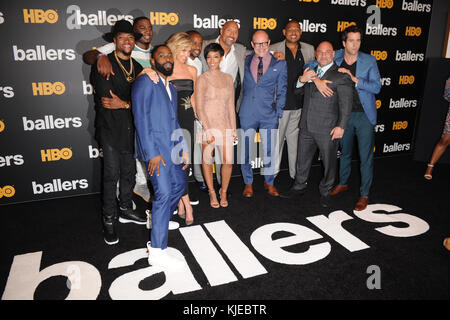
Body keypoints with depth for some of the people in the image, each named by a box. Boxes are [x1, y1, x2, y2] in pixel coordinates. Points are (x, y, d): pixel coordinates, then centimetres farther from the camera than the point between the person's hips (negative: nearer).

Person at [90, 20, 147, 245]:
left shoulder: (137, 68, 13)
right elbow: (104, 100, -14)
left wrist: (123, 103, -10)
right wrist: (130, 103, -10)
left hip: (130, 129, 5)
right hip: (110, 129, -5)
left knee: (129, 172, 14)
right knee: (111, 175, -3)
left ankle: (125, 210, 31)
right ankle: (109, 220, 10)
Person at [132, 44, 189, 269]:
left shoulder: (171, 88, 20)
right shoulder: (145, 82, -7)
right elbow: (141, 119, -14)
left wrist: (184, 149, 13)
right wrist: (152, 153, -20)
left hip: (172, 147, 9)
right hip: (154, 146, -9)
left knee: (179, 186, 16)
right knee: (164, 193, -13)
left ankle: (160, 220, 38)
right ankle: (157, 251, -6)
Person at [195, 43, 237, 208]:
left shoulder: (228, 78, 11)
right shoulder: (202, 79, -2)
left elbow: (231, 106, 13)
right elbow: (199, 108, -7)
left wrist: (234, 129, 8)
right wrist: (207, 130, -15)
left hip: (226, 126, 3)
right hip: (208, 125, -3)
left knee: (228, 162, -2)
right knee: (207, 160, 6)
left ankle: (223, 191, 21)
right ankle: (212, 192, 25)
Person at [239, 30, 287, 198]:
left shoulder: (279, 64, 5)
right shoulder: (245, 61, 8)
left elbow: (281, 91, 7)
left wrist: (278, 112, 1)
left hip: (269, 115, -1)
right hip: (247, 114, 1)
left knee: (269, 150, 5)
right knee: (245, 150, 5)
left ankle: (269, 182, 26)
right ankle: (248, 183, 23)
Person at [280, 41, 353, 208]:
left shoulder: (341, 76, -5)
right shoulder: (310, 70, 13)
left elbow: (346, 104, -9)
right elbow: (298, 91, 17)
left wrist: (341, 126, -16)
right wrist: (301, 80, -4)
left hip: (327, 129, -5)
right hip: (306, 126, 5)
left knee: (329, 162, 9)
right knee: (302, 159, 16)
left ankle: (325, 192, 28)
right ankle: (299, 187, 35)